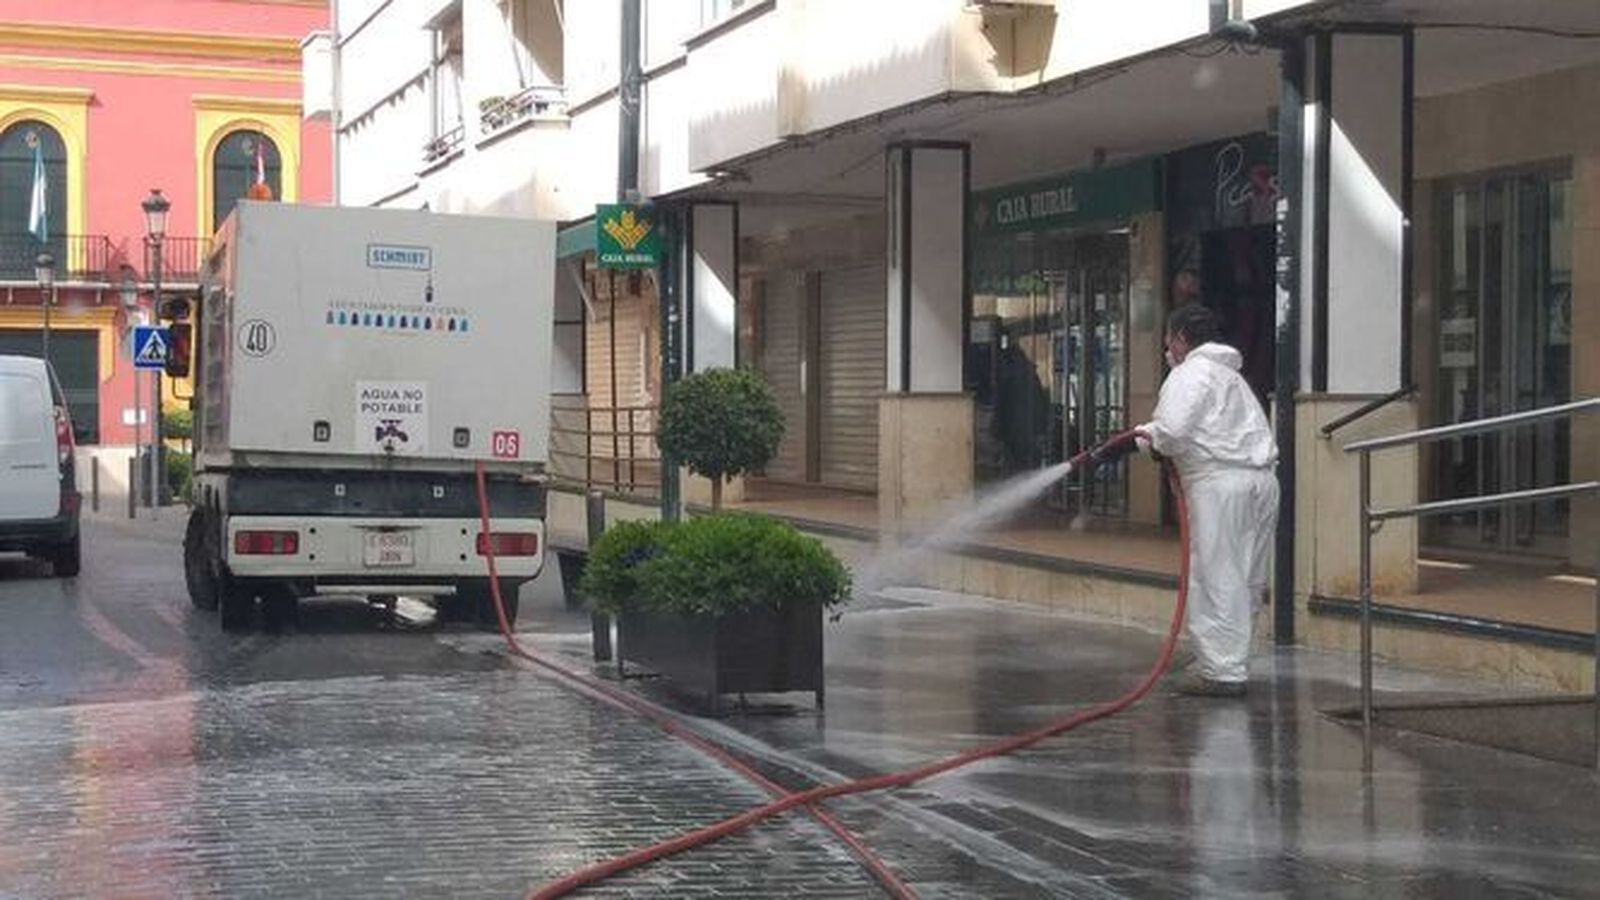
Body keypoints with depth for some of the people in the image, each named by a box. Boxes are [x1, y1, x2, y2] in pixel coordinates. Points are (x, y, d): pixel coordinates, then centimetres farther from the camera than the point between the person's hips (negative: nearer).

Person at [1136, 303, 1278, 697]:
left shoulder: (1190, 373, -4)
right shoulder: (1230, 373, 28)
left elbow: (1174, 430, -18)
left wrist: (1151, 439, 4)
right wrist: (1155, 435, 18)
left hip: (1220, 482, -9)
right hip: (1262, 480, 9)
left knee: (1216, 578, -5)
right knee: (1244, 579, 12)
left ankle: (1222, 670, -5)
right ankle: (1232, 661, 20)